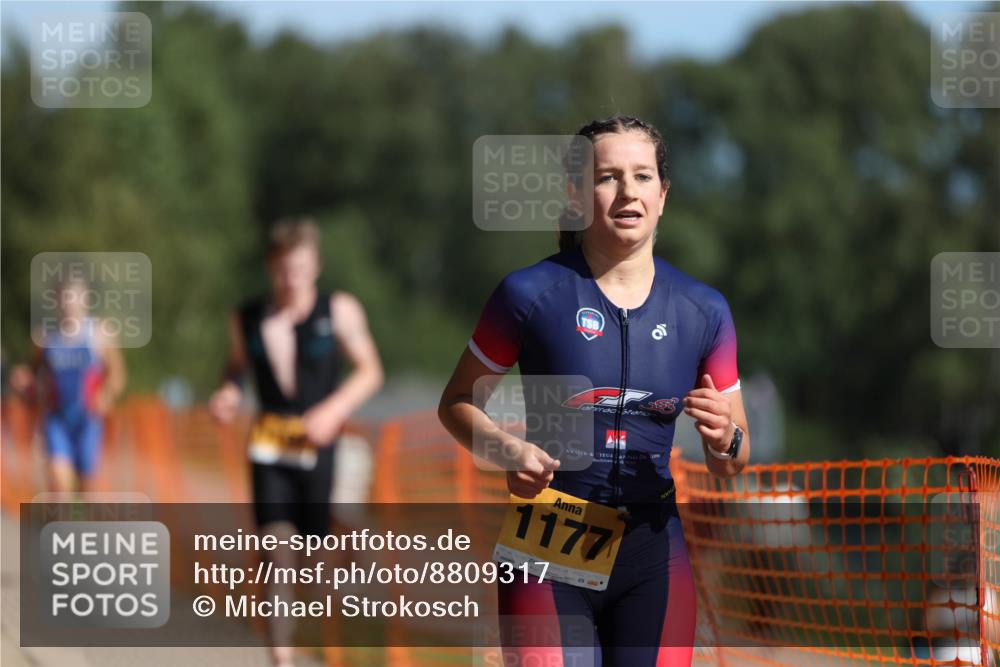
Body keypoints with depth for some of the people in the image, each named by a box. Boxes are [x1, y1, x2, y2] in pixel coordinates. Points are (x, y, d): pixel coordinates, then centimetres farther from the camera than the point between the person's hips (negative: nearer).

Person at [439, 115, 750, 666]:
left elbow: (731, 464, 11)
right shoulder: (531, 294, -5)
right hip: (549, 553, -3)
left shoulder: (702, 310, 4)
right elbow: (457, 404, 5)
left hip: (653, 556, 3)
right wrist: (509, 451, -14)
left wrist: (724, 439, -12)